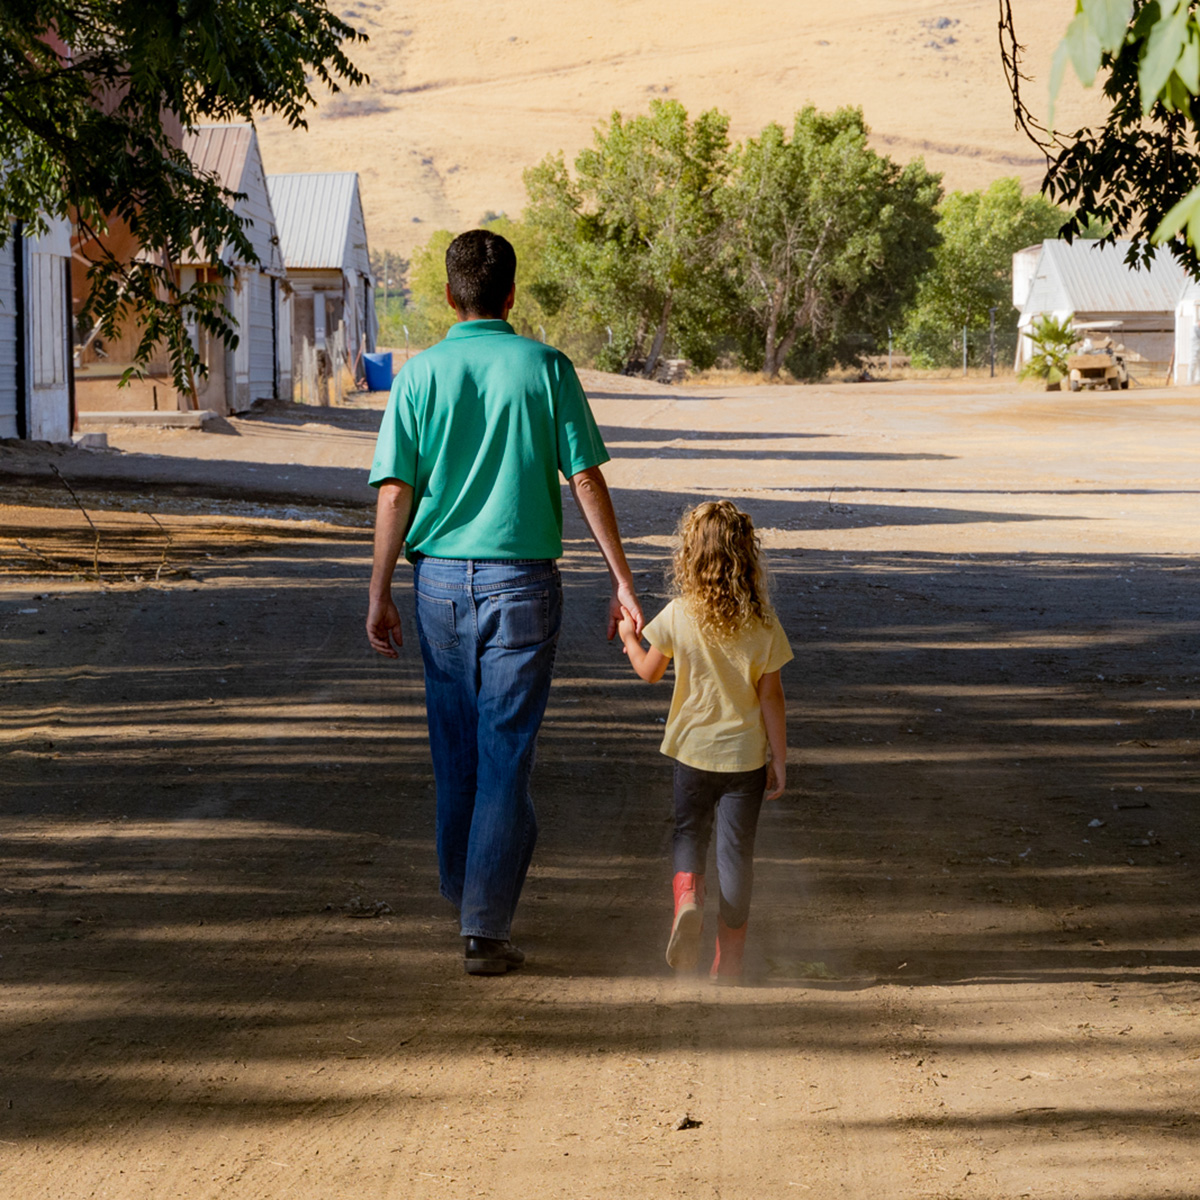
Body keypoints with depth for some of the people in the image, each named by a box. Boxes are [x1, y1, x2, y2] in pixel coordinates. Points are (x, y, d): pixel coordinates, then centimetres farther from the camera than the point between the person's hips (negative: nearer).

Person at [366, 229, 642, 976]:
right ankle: (486, 926, -6)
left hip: (440, 578, 2)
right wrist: (623, 581, -2)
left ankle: (464, 892, 32)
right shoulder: (546, 369, -4)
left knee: (456, 747, 17)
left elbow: (395, 495, -4)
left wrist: (380, 594, 2)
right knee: (506, 755, -1)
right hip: (521, 579, -2)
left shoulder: (421, 375, 0)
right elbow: (587, 480, -6)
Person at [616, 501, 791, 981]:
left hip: (693, 748, 0)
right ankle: (729, 959, 11)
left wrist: (630, 637, 25)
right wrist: (779, 761, 1)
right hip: (746, 753, 0)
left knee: (690, 833, 19)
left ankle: (687, 897, -12)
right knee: (736, 848, 8)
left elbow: (649, 671, 5)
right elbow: (771, 697, -8)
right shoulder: (763, 623, -11)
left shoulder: (678, 616, -11)